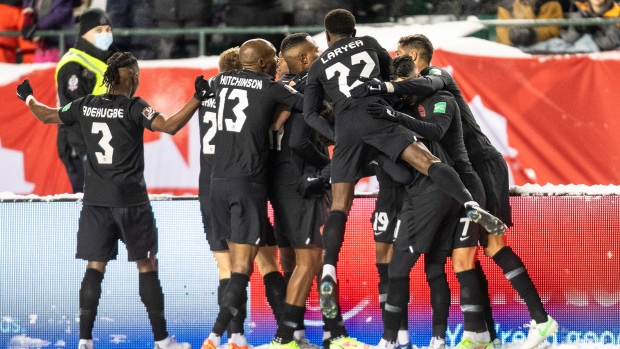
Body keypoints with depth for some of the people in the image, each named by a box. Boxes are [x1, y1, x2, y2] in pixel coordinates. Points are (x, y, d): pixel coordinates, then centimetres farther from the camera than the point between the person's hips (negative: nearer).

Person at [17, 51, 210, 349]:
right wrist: (198, 98, -16)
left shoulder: (85, 106, 6)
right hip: (130, 198, -4)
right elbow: (170, 126, -21)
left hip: (95, 199, 4)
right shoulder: (133, 107, -9)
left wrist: (27, 98, 37)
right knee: (147, 265, 3)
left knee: (95, 266, 5)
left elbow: (47, 115, 19)